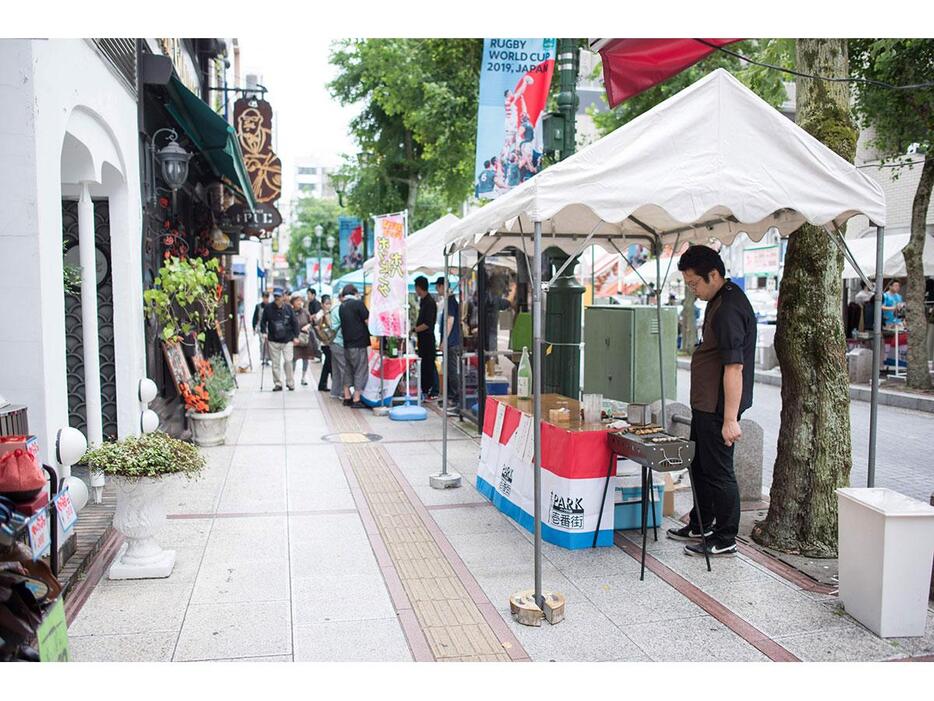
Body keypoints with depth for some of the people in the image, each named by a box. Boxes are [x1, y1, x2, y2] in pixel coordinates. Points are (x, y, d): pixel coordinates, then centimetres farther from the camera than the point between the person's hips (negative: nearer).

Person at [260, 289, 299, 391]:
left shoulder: (288, 308, -1)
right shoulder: (268, 308, -1)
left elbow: (294, 322, 4)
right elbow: (263, 321, 8)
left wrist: (295, 336, 1)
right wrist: (264, 332, -5)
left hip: (287, 340, -1)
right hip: (273, 340, 1)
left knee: (288, 362, -5)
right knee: (275, 363, 4)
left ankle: (290, 383, 9)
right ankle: (277, 384, 13)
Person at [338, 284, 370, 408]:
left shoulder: (342, 306, 10)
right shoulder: (358, 303, -10)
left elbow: (343, 324, 14)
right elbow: (368, 320, -11)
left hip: (347, 343, 7)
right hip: (359, 343, -7)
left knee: (348, 370, 16)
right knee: (360, 371, -2)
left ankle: (347, 398, 20)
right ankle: (356, 400, -3)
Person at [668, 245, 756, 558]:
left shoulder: (729, 310, -23)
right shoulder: (720, 300, 10)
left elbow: (734, 368, -27)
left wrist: (730, 419, -27)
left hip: (719, 406, -11)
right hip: (705, 403, 11)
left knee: (718, 472, 1)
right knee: (700, 465, 21)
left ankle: (724, 540, 15)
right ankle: (700, 525, 36)